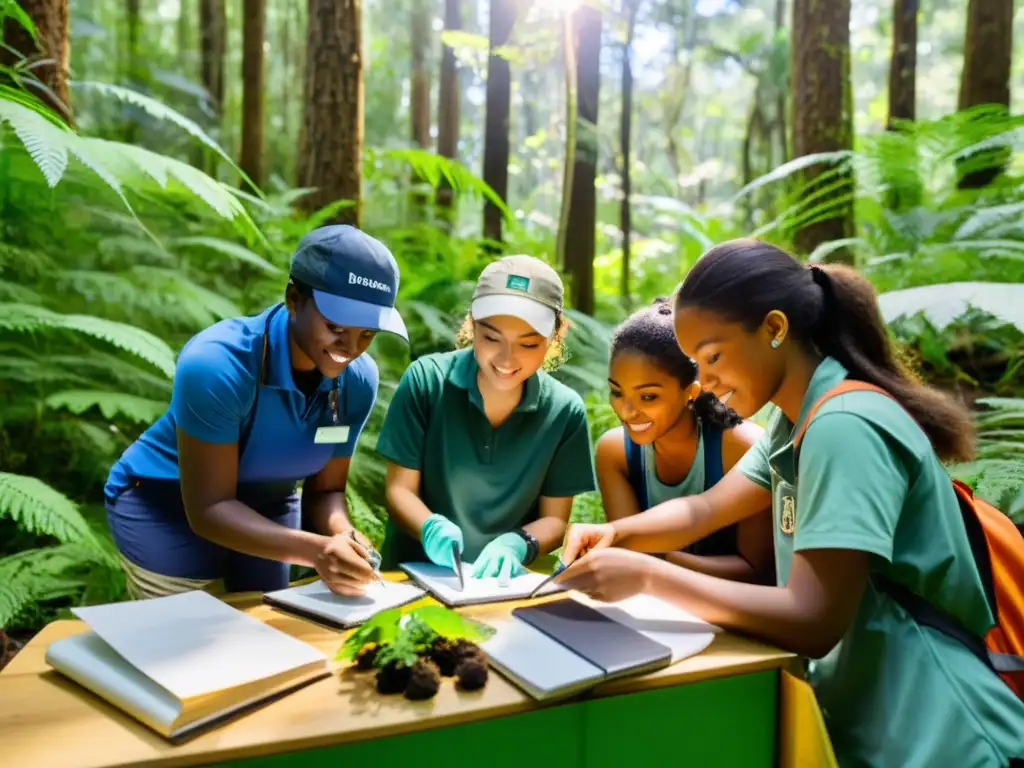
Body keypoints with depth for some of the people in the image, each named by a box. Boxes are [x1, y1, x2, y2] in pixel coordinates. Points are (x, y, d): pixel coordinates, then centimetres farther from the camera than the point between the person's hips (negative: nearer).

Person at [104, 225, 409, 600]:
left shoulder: (359, 380, -18)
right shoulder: (216, 364, -34)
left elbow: (324, 490, -8)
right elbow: (209, 508, -31)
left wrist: (342, 535, -30)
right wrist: (315, 551, -43)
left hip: (267, 509, 5)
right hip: (164, 507, -5)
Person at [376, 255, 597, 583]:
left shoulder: (565, 410, -6)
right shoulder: (426, 379, -9)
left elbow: (555, 518, 1)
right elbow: (399, 488, -4)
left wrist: (516, 544, -19)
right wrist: (431, 528, -24)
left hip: (502, 580, 2)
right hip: (412, 572, -1)